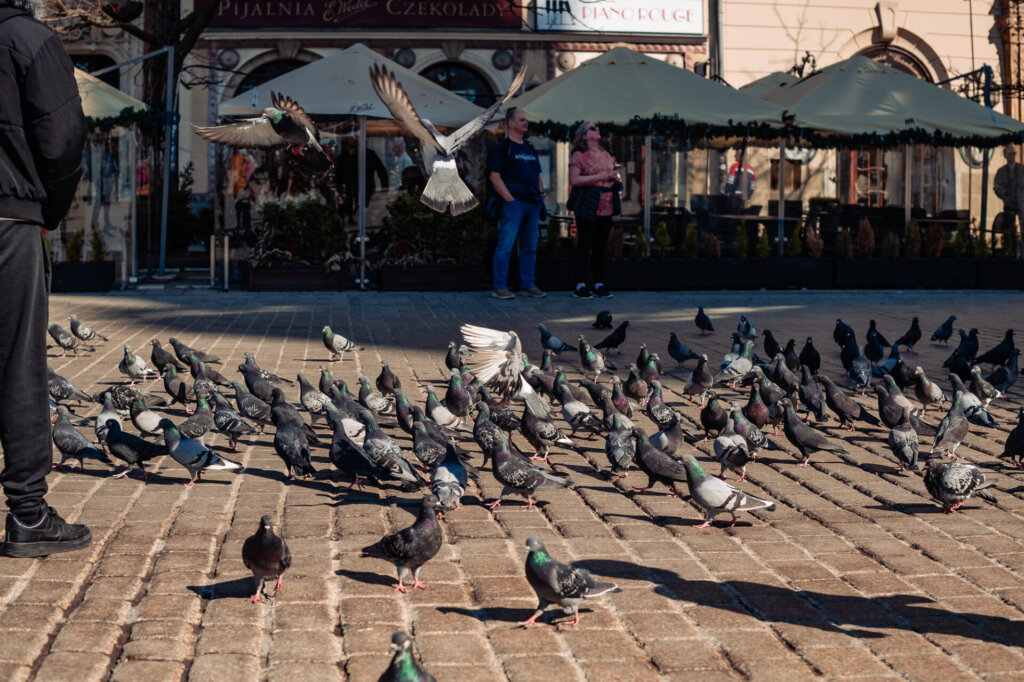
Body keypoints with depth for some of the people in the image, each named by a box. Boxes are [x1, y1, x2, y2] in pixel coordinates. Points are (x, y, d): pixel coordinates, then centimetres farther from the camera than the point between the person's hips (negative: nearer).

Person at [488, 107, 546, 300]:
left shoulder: (530, 148, 22)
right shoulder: (502, 147, -1)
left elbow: (538, 176, 27)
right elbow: (494, 176, -9)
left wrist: (541, 195, 11)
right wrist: (509, 199, -16)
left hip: (532, 204, 8)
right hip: (514, 203, -7)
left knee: (530, 247, 10)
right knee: (506, 245, -9)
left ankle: (527, 285, 16)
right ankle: (500, 287, -6)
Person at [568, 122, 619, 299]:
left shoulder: (606, 156, 17)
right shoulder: (579, 156, -4)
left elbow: (614, 176, 27)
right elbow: (574, 180, -14)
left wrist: (615, 178, 2)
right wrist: (598, 177, -17)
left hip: (606, 207, 6)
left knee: (600, 247, 8)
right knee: (585, 246, -4)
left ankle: (599, 284, 13)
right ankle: (580, 286, 0)